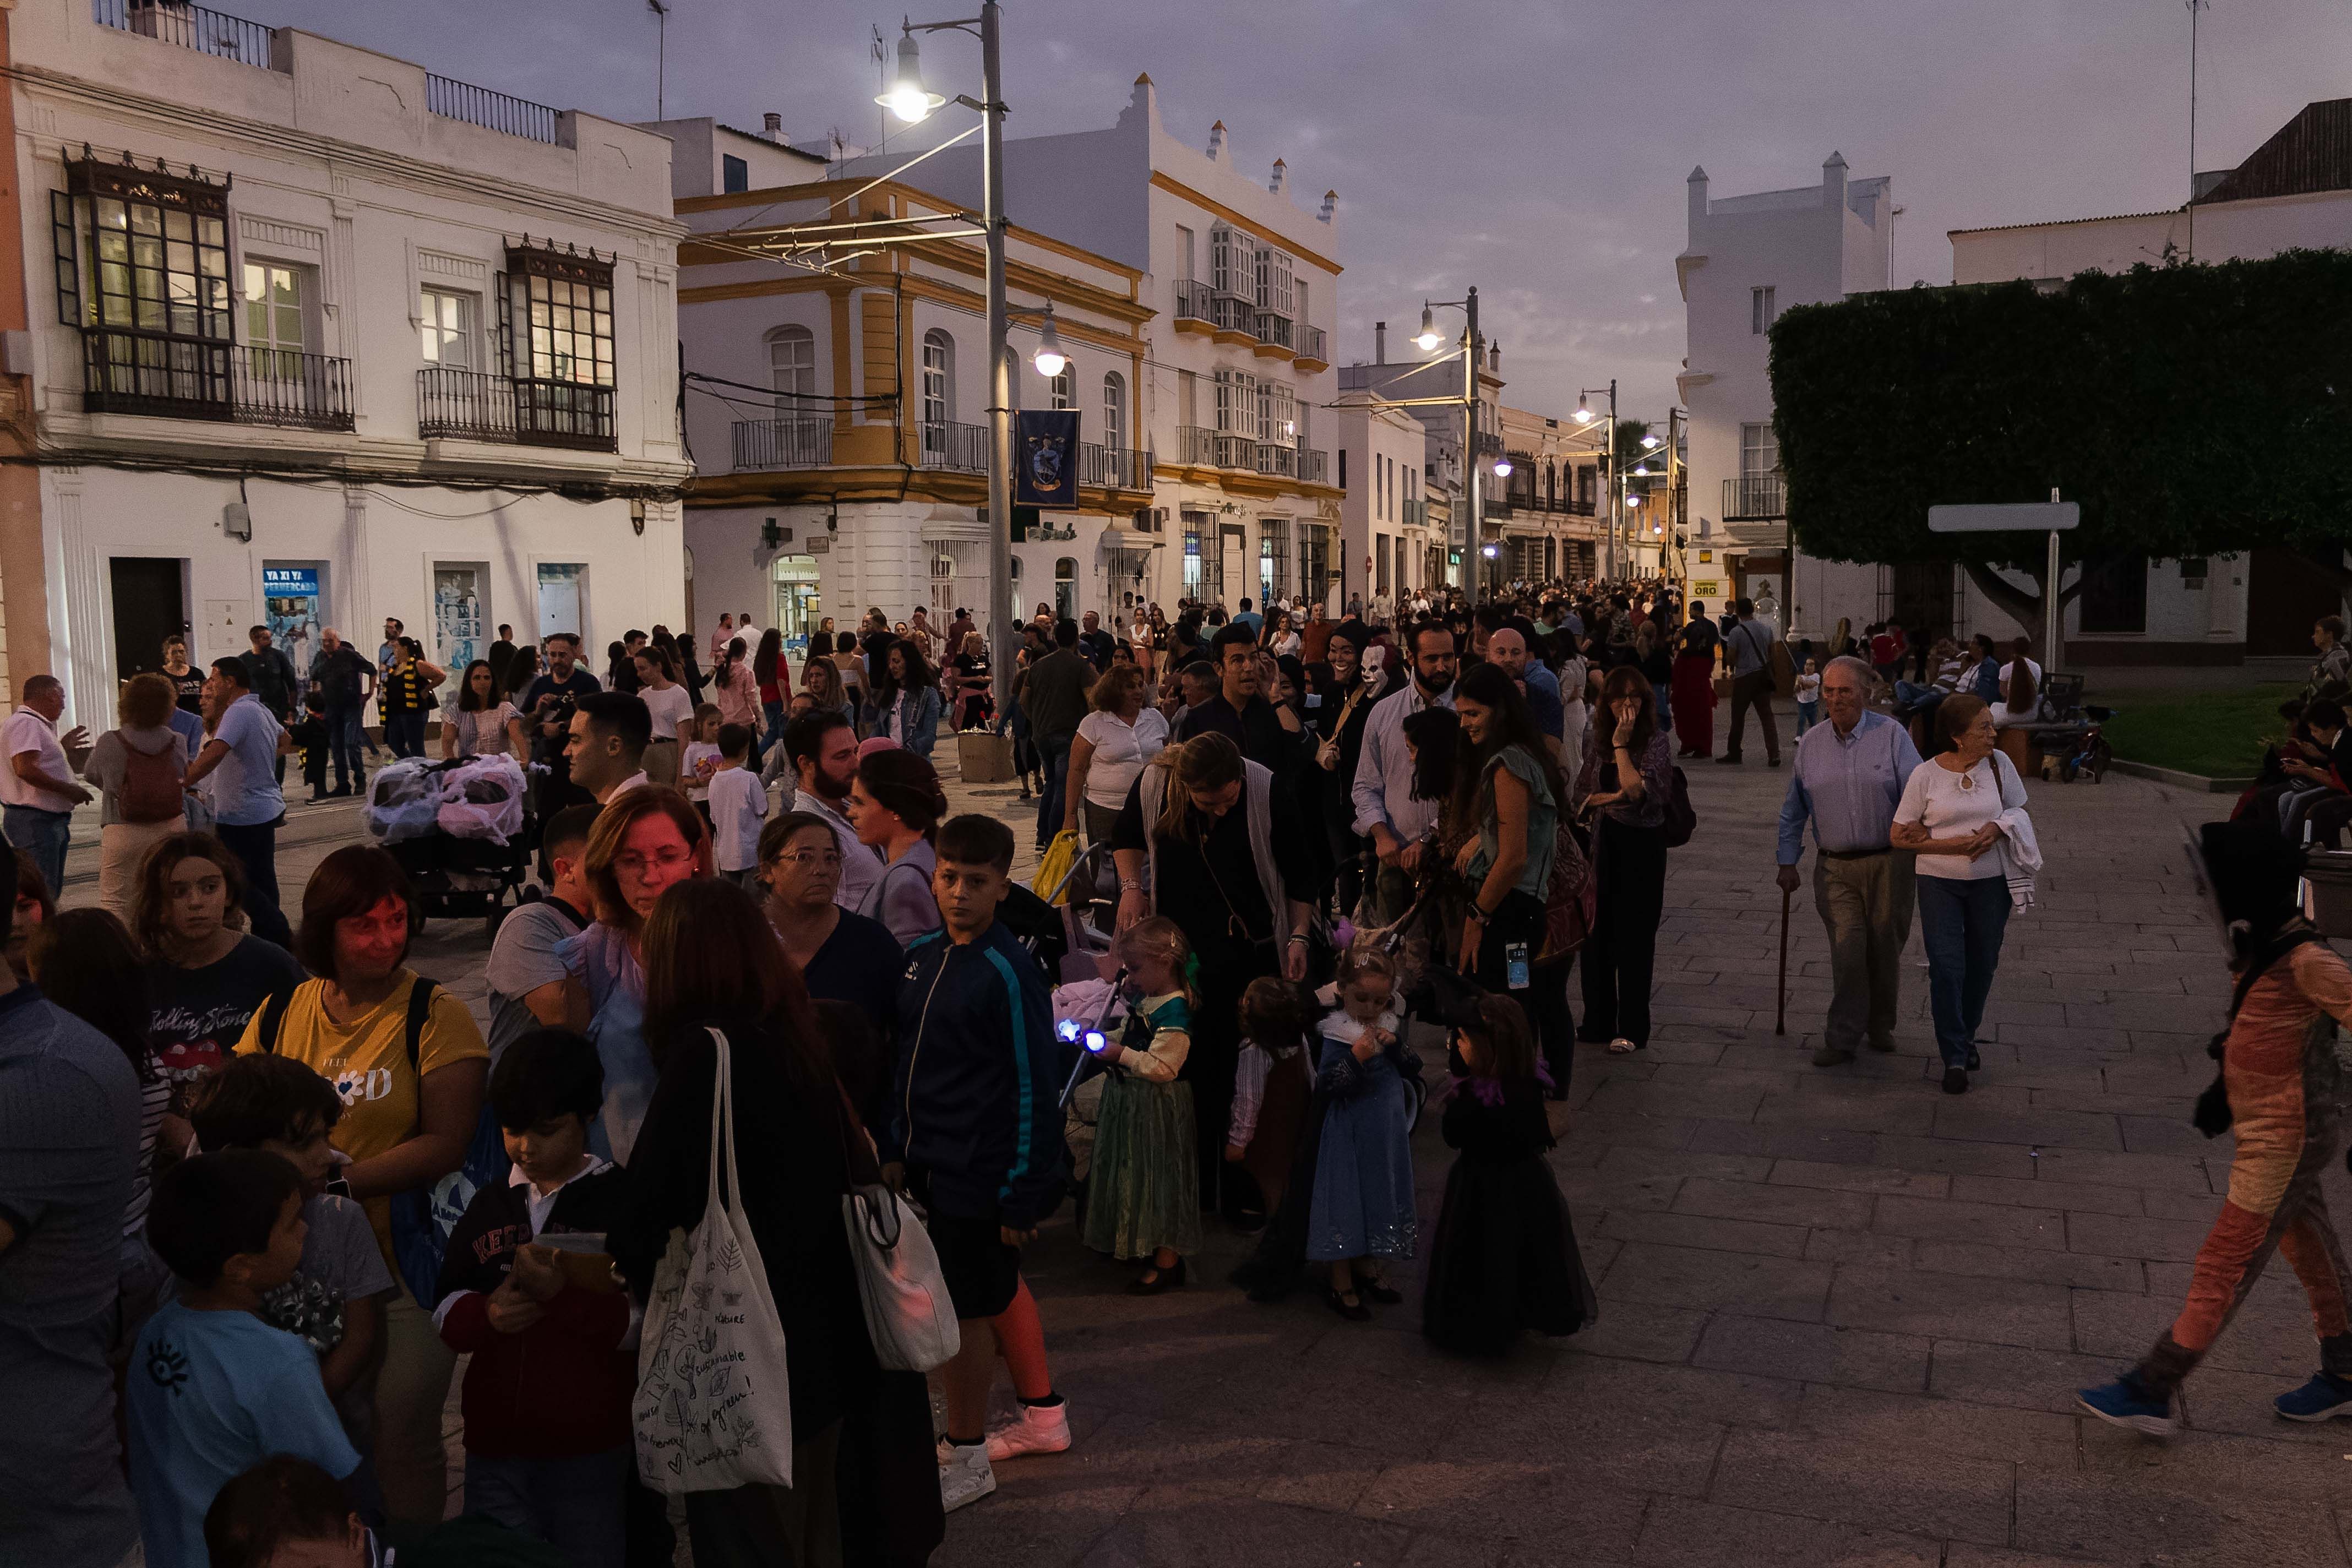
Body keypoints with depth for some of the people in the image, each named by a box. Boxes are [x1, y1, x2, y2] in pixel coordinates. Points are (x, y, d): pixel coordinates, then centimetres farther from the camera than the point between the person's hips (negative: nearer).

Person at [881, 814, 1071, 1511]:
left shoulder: (1008, 973, -19)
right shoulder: (922, 957, 4)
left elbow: (1035, 1088, -18)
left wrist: (1022, 1195, -16)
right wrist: (897, 1148, 11)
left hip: (980, 1175, -8)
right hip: (935, 1166, 8)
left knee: (964, 1308, 4)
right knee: (998, 1289, 21)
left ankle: (966, 1459, 23)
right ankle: (1042, 1415, 40)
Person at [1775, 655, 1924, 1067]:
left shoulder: (1892, 735, -3)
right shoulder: (1810, 742, 6)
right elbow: (1793, 808, 14)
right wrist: (1788, 861, 12)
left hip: (1888, 862, -1)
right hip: (1835, 867, 1)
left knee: (1885, 950, 8)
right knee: (1847, 951, -7)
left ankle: (1880, 1025, 28)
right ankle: (1842, 1038, 1)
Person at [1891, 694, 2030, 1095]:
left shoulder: (1999, 764, -1)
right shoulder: (1925, 776, -9)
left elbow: (2020, 811, 11)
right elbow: (1898, 836, -6)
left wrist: (1997, 828, -12)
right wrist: (1950, 845, -17)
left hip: (1991, 881, 3)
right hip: (1939, 881, -3)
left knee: (1981, 965, 13)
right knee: (1946, 968, -7)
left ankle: (1966, 1036, 36)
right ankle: (1954, 1058, 2)